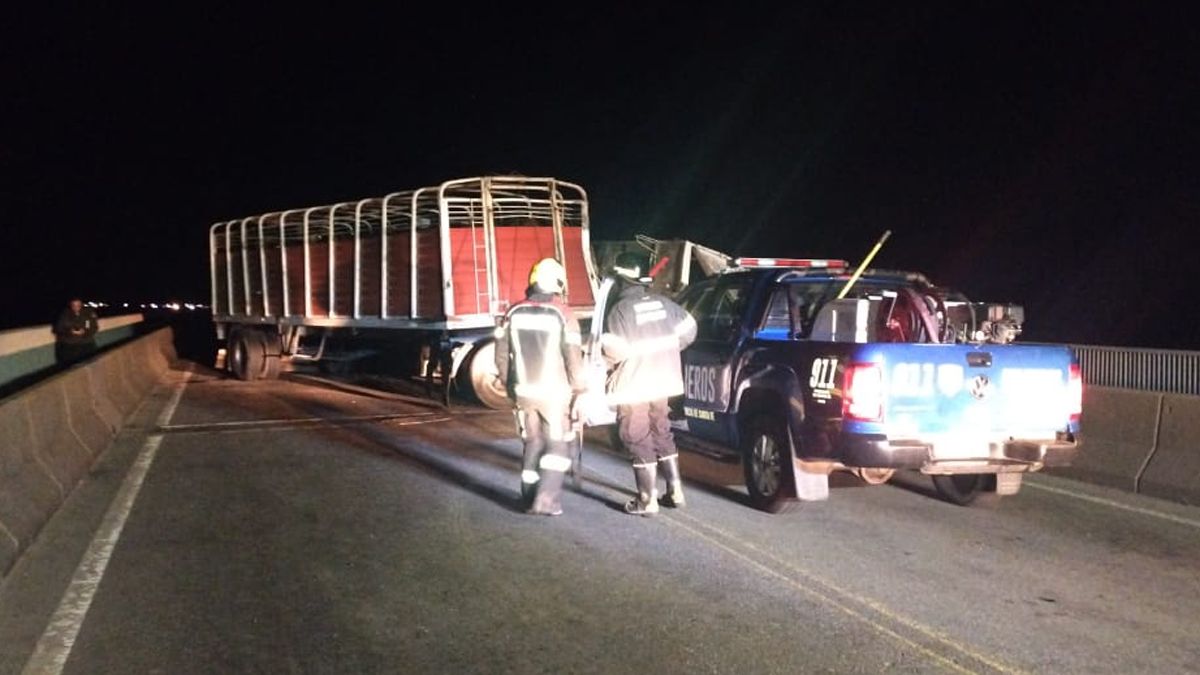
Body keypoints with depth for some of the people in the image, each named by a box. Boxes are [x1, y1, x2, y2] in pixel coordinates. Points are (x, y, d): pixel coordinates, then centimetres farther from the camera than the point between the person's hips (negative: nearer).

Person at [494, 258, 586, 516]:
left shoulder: (513, 313, -2)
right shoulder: (563, 314, -13)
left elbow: (501, 356, 4)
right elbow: (574, 359, -12)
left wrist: (510, 387, 16)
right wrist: (579, 391, 1)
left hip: (524, 392, 4)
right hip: (554, 392, -4)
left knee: (532, 442, 18)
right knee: (558, 445, 9)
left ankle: (529, 496, 20)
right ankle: (547, 499, -1)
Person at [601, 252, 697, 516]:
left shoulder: (620, 309, -17)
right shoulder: (662, 303, 2)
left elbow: (614, 350, -23)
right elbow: (688, 329, 11)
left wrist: (599, 348, -1)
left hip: (633, 386, -6)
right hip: (662, 381, 6)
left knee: (640, 441, 3)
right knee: (662, 433, 20)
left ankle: (648, 500, 8)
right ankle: (675, 491, 23)